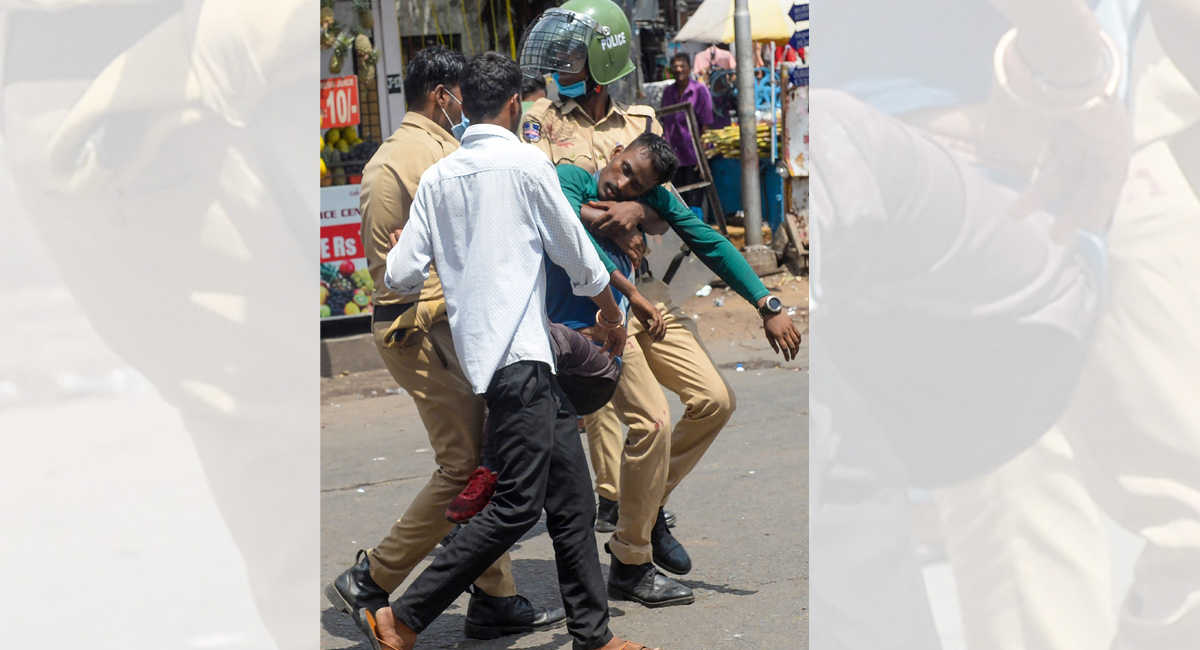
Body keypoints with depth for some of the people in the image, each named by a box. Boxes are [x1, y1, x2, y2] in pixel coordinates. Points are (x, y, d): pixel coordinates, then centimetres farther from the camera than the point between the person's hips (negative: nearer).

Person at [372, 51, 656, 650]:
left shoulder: (438, 178, 11)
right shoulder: (524, 162, -5)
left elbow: (399, 276, 8)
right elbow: (576, 253, 1)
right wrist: (611, 313, 18)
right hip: (520, 356, -8)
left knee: (572, 503, 11)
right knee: (516, 506, -9)